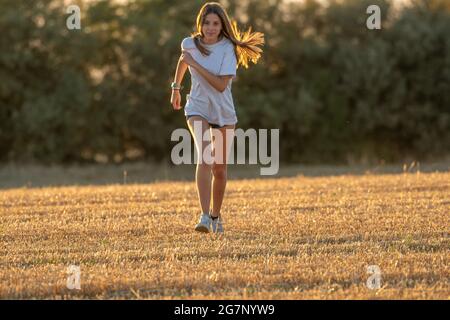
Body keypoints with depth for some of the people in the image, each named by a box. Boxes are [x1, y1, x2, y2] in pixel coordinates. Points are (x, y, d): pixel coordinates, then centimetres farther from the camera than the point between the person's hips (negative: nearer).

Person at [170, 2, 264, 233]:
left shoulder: (227, 49, -13)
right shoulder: (190, 44, -4)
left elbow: (221, 85, -23)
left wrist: (195, 64, -24)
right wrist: (176, 88, 28)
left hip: (223, 112, 0)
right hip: (198, 109, 0)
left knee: (220, 169, 7)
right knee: (205, 158, -23)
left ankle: (215, 215, 31)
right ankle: (204, 216, -32)